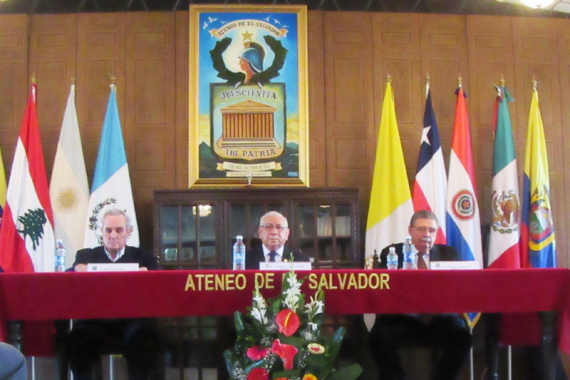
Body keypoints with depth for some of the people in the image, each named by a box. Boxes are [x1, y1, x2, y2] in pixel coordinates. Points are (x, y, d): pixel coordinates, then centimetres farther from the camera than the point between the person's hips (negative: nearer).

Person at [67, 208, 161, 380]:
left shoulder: (143, 257, 18)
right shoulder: (86, 255, 20)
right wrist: (77, 271, -16)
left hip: (131, 319, 0)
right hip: (95, 319, 0)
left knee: (141, 335, -34)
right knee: (79, 338, -32)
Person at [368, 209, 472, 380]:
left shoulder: (449, 254, 17)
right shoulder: (390, 253, 11)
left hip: (439, 321, 2)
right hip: (403, 320, -1)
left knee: (462, 336, -29)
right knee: (379, 338, -30)